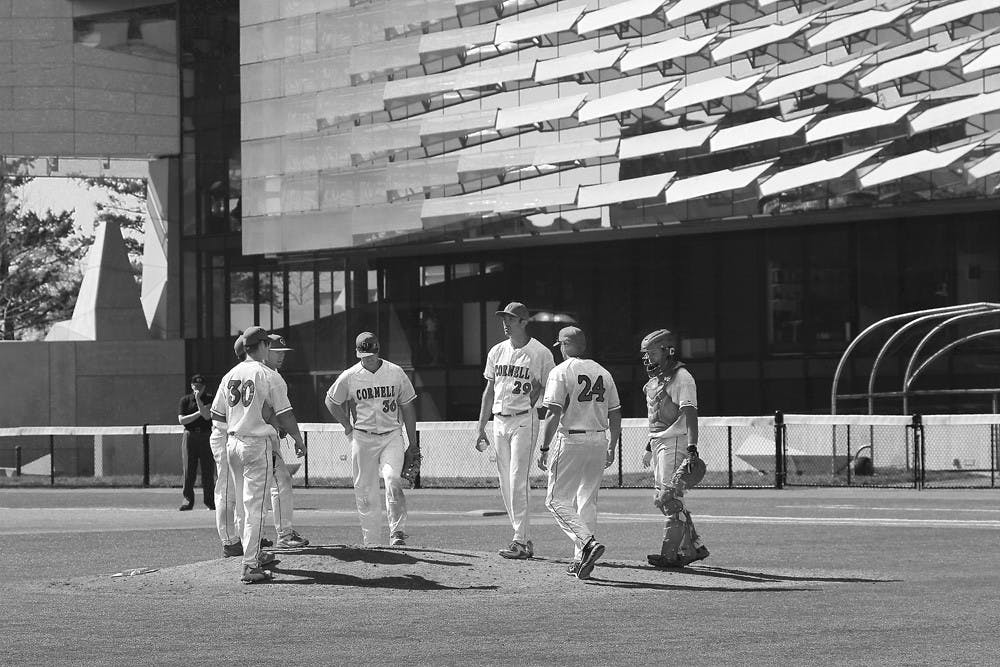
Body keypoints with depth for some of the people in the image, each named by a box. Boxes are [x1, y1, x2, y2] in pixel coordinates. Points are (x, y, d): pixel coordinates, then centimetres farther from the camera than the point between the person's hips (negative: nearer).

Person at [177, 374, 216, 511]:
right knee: (189, 470, -2)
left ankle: (210, 500, 6)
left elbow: (207, 416, -12)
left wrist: (198, 400, -16)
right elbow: (182, 419, -4)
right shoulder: (185, 400, 6)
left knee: (208, 469, 0)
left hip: (206, 437, 0)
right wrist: (199, 413, -9)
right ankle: (188, 499, 2)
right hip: (190, 436, 0)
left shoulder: (209, 399, 5)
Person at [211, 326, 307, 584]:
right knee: (254, 505, -6)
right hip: (257, 445, -6)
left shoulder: (229, 376, 8)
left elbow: (216, 414, 11)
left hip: (233, 444, 6)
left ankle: (255, 554, 30)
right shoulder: (269, 376, -10)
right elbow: (284, 415, -10)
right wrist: (298, 440, 3)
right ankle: (250, 567, -10)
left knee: (246, 502, 19)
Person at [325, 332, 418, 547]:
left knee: (393, 481, -21)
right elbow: (331, 401, 15)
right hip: (362, 438, 1)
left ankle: (397, 533, -18)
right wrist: (347, 426, 5)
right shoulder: (349, 377, -1)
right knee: (366, 492, 2)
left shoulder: (395, 373, 1)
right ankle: (372, 542, 10)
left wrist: (413, 445, 6)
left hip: (391, 436, -1)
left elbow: (407, 407, 7)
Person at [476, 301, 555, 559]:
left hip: (525, 420, -6)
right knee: (506, 484, 5)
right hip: (499, 420, 6)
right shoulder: (497, 352, 12)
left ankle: (520, 541, -12)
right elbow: (489, 391, 16)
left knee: (517, 481, -13)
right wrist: (481, 428, 14)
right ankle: (523, 540, 12)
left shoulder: (540, 353, -5)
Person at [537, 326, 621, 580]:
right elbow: (615, 414, 13)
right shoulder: (603, 372, 11)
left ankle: (589, 543, -20)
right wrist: (611, 447, 21)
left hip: (570, 440, -6)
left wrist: (544, 448, -12)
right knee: (587, 500, 12)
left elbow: (553, 413, -14)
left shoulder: (561, 371, -7)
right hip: (598, 441, 6)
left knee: (557, 499, -1)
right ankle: (582, 559, 11)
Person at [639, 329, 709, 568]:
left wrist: (691, 446, -31)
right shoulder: (656, 380, 17)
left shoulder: (681, 378, -12)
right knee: (665, 499, 11)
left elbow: (689, 414, -22)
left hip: (675, 442, -10)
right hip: (659, 443, 10)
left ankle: (670, 554, -11)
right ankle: (694, 546, 17)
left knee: (669, 498, -12)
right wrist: (649, 448, 27)